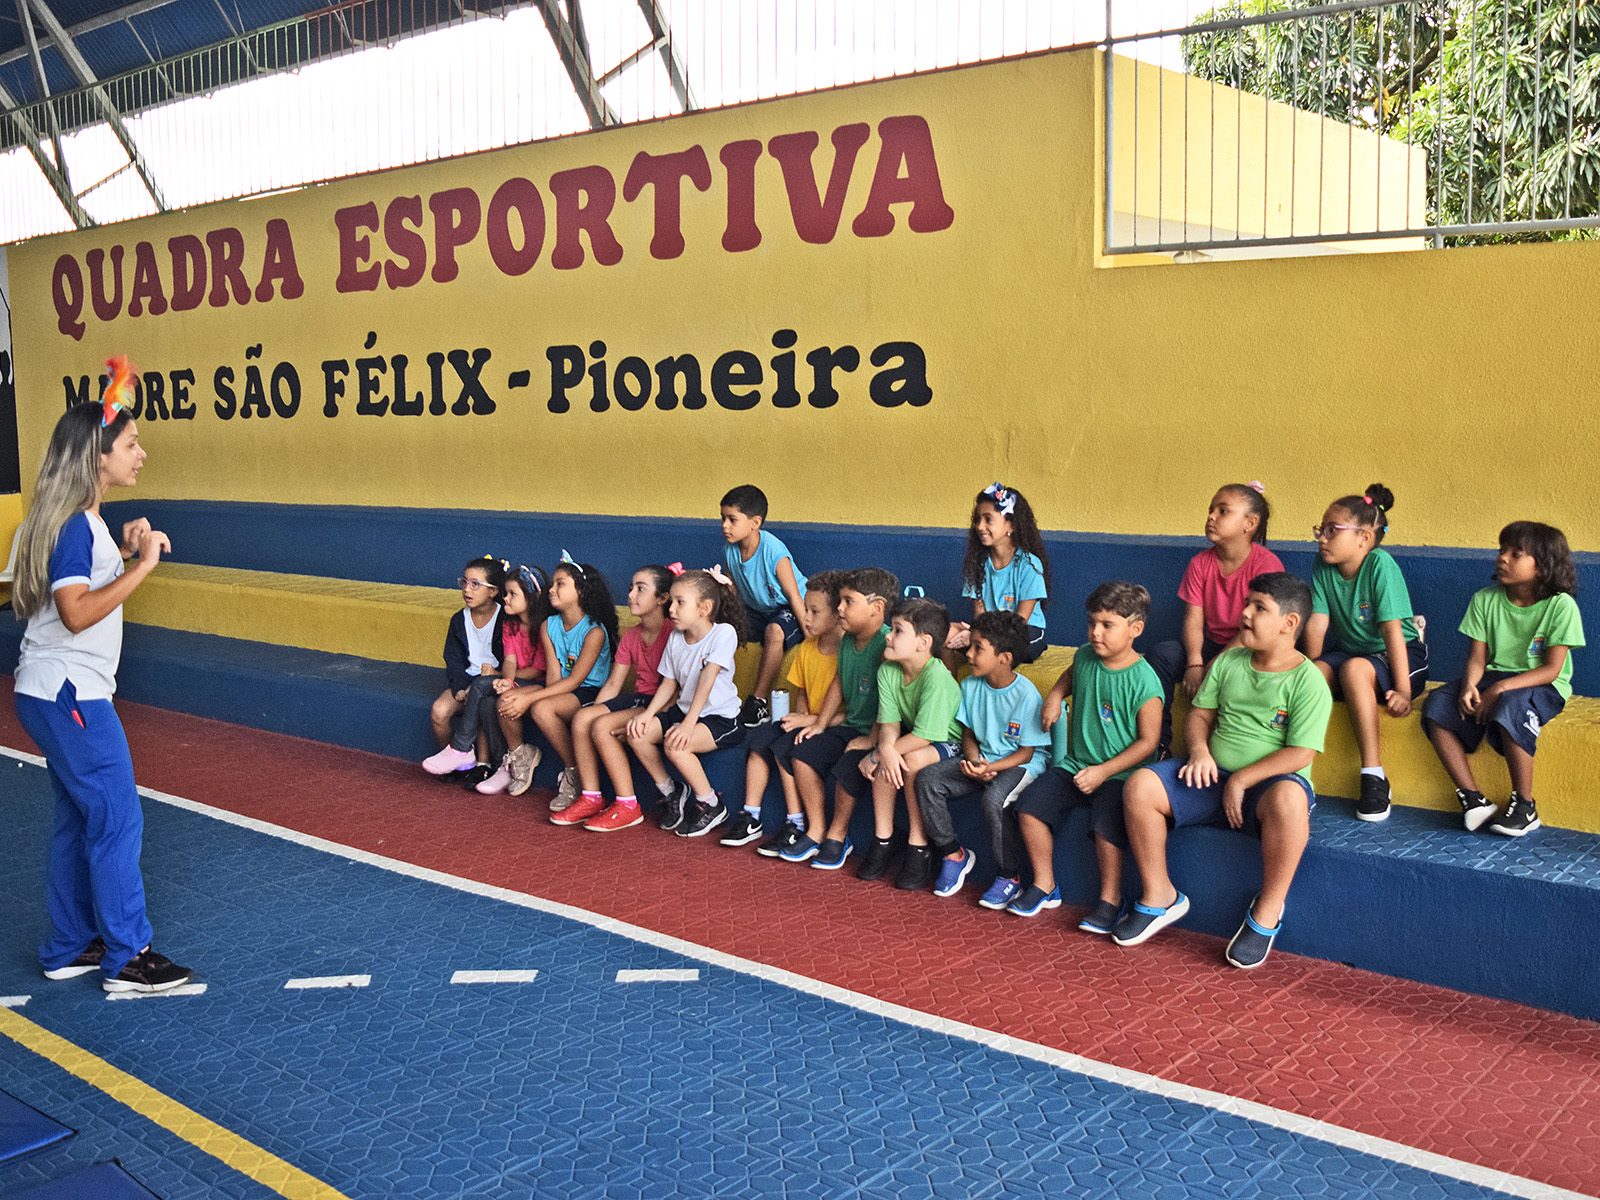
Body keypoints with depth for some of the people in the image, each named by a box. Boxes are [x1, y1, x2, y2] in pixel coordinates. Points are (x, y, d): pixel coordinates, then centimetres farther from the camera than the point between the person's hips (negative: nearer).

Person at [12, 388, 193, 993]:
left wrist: (125, 550, 9)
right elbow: (77, 612, -26)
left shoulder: (82, 519, 11)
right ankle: (127, 960, 3)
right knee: (118, 822, -5)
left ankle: (70, 949, 25)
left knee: (79, 820, 16)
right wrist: (142, 564, -25)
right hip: (69, 695, -10)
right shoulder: (74, 524, -18)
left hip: (58, 695, 10)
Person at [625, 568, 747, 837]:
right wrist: (648, 713, -8)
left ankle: (711, 805, -8)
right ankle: (670, 792, 10)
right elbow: (669, 683, 8)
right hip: (684, 710, 8)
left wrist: (688, 723, -31)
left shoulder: (723, 633, -16)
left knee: (675, 744, -30)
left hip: (720, 717, -7)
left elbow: (707, 679, -24)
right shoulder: (675, 638, 5)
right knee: (637, 733, -10)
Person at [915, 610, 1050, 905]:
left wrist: (990, 768, -27)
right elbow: (968, 734, 10)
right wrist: (974, 761, -12)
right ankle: (953, 854, 2)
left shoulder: (1026, 694, -17)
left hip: (1020, 764, -6)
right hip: (981, 759, 6)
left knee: (994, 798, -36)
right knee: (927, 780, -15)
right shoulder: (970, 686, 1)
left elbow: (1026, 752, -14)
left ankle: (1010, 877, -14)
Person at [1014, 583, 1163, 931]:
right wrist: (1055, 696, 10)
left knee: (1105, 824, -28)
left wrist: (1103, 771, -19)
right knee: (1029, 807, -8)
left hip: (1120, 774, -6)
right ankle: (1044, 884, 9)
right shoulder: (1085, 658, 3)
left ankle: (1111, 898, -5)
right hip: (1074, 764, 6)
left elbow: (1148, 741, -14)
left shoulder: (1143, 682, -16)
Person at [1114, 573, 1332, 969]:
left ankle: (1266, 913, -21)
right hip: (1215, 774, 6)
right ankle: (1159, 898, 0)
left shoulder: (1308, 681, -8)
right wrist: (1199, 751, -5)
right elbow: (1200, 712, 16)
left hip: (1271, 779, -5)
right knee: (1139, 786, -16)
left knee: (1288, 800, -42)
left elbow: (1300, 754, -14)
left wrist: (1240, 780, -18)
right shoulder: (1228, 662, 10)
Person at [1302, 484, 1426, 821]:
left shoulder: (1380, 564, -20)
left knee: (1354, 668, -35)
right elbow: (1318, 621, -5)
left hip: (1396, 656, -5)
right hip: (1348, 652, 5)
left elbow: (1392, 629, -25)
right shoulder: (1322, 565, -3)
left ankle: (1374, 776, -29)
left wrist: (1403, 691, -27)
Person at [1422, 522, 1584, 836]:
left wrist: (1500, 688, -26)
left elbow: (1551, 669, -14)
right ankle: (1472, 798, -18)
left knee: (1509, 707, -38)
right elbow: (1477, 657, 2)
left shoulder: (1561, 606, -9)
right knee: (1437, 706, -20)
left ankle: (1525, 805, -21)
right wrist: (1469, 686, -21)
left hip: (1542, 686, -5)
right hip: (1494, 678, 5)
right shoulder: (1485, 600, 4)